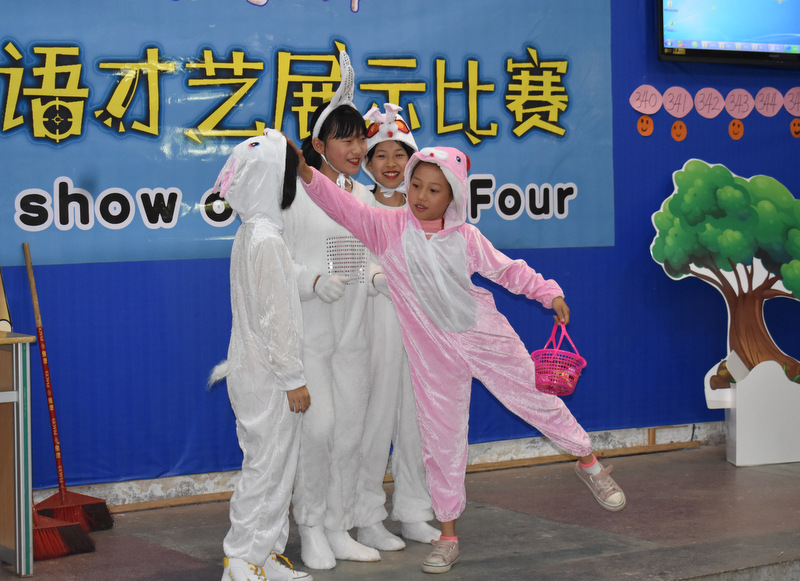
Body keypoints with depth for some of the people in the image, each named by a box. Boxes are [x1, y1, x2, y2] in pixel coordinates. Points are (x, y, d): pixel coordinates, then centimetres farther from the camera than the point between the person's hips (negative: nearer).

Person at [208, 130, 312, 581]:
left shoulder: (250, 235, 12)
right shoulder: (267, 240, -19)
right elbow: (275, 318, -20)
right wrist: (293, 379, -17)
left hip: (256, 370, 10)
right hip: (269, 376, -10)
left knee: (277, 466, 14)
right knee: (266, 467, -3)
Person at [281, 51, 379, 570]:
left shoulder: (367, 198, 11)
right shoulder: (296, 193, -5)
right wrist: (315, 281, -23)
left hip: (354, 332, 5)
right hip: (308, 331, -5)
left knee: (351, 430, 6)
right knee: (318, 427, -11)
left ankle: (339, 530, 17)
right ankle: (311, 529, 7)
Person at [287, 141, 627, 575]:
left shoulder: (465, 237, -2)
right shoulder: (388, 228, -7)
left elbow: (507, 269, 9)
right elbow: (343, 207, -18)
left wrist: (549, 293, 2)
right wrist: (308, 174, -32)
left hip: (488, 340, 1)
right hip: (434, 355, -1)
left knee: (536, 401, 11)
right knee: (441, 439, 3)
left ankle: (589, 463, 37)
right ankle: (448, 534, 16)